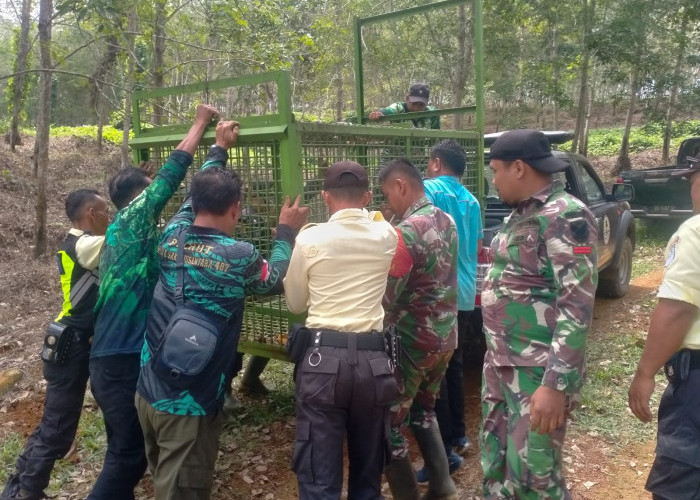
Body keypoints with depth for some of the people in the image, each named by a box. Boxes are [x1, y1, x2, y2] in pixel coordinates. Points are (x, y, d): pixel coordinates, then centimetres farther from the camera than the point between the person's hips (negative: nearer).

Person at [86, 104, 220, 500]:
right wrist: (201, 123, 3)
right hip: (122, 361, -9)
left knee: (128, 450, 18)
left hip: (115, 357, 9)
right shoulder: (130, 221, -8)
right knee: (129, 453, -1)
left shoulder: (130, 234, 15)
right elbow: (171, 173, -8)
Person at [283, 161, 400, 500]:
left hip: (324, 358, -3)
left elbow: (295, 303, 10)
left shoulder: (310, 239, -2)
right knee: (369, 471, 19)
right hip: (373, 358, 3)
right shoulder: (385, 236, 4)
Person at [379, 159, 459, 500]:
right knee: (423, 411, 24)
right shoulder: (447, 222, 5)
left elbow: (386, 299, -20)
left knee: (389, 424, 5)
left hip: (412, 342, -9)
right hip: (445, 335, 9)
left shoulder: (406, 232, -21)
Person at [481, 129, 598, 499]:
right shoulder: (520, 214, 12)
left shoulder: (565, 216, -16)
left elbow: (577, 306, -21)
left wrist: (556, 384, -25)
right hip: (500, 363, 9)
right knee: (496, 465, 16)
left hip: (538, 370, -8)